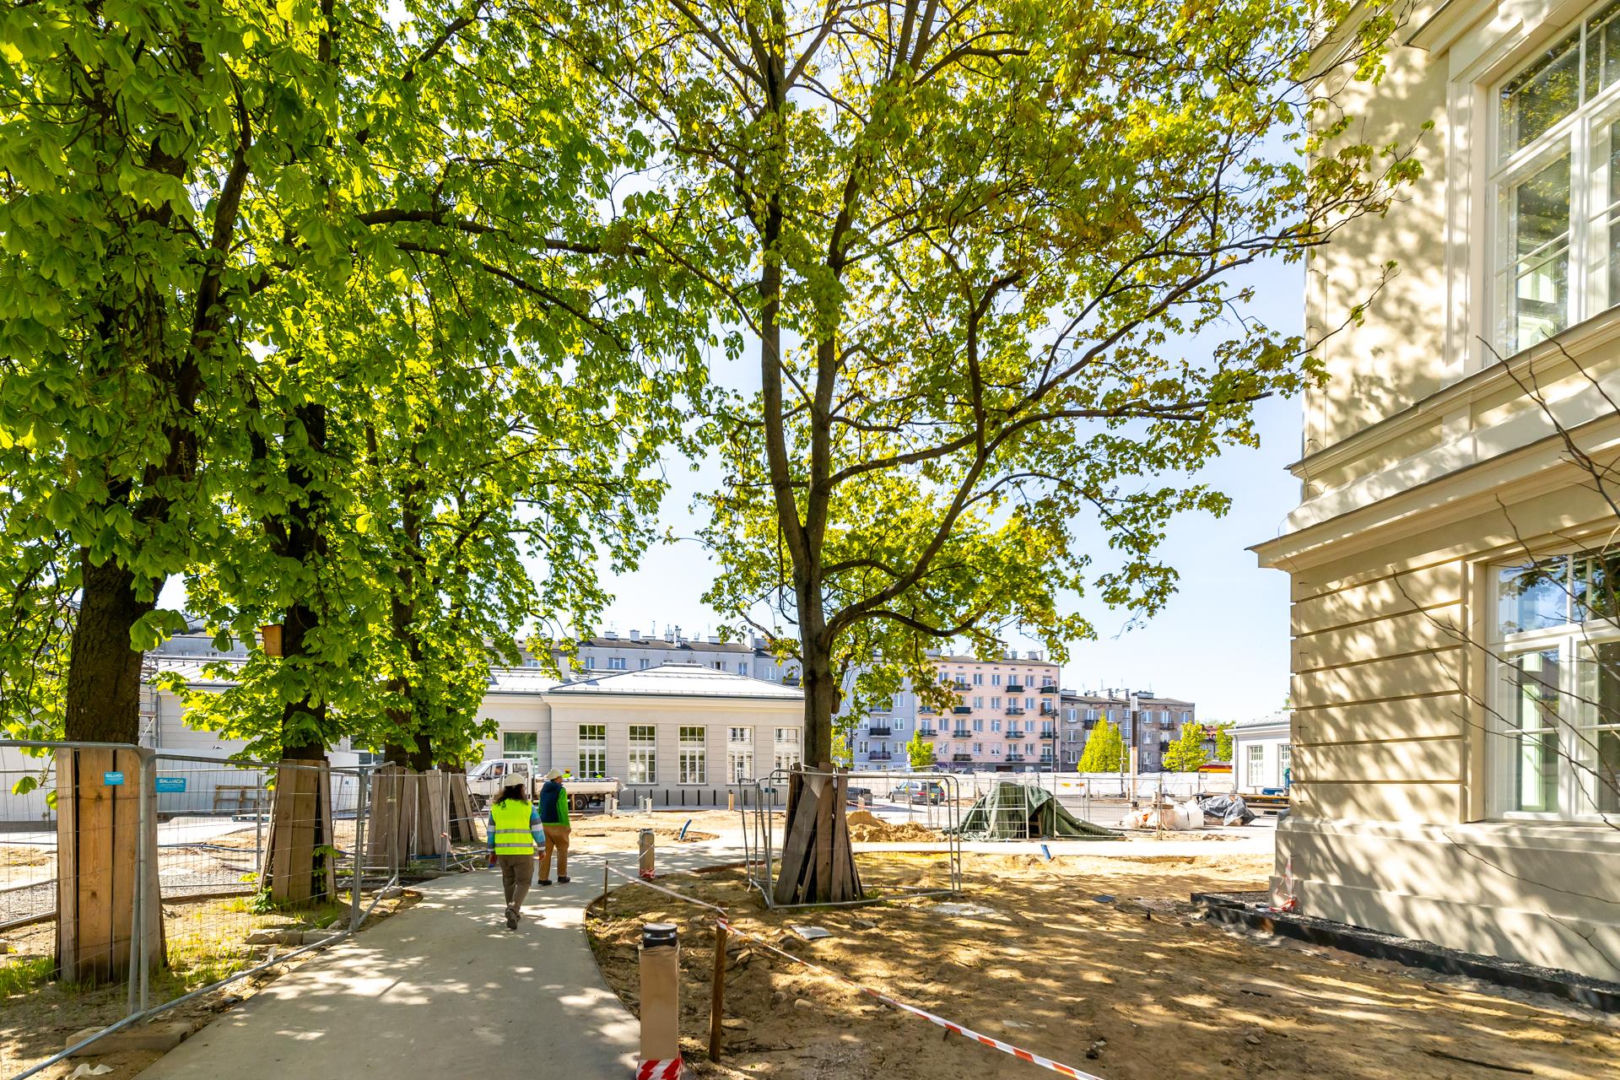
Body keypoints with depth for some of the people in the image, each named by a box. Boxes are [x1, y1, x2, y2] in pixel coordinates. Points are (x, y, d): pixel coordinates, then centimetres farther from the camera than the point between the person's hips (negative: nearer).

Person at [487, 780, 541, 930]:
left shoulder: (496, 807, 2)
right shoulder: (528, 807, -7)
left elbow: (492, 831, 6)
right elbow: (537, 830, -4)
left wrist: (492, 852, 14)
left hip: (503, 851, 4)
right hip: (523, 851, -4)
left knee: (508, 881, 22)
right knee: (523, 884, 4)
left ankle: (514, 913, 31)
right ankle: (513, 909, -19)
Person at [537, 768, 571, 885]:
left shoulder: (544, 789, 11)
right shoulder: (561, 790, -11)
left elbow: (540, 808, 15)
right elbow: (563, 809, -16)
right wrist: (567, 825, -10)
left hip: (544, 824, 6)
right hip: (557, 824, -6)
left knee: (545, 851, 8)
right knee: (562, 850, 9)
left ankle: (543, 878, 5)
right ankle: (562, 876, 12)